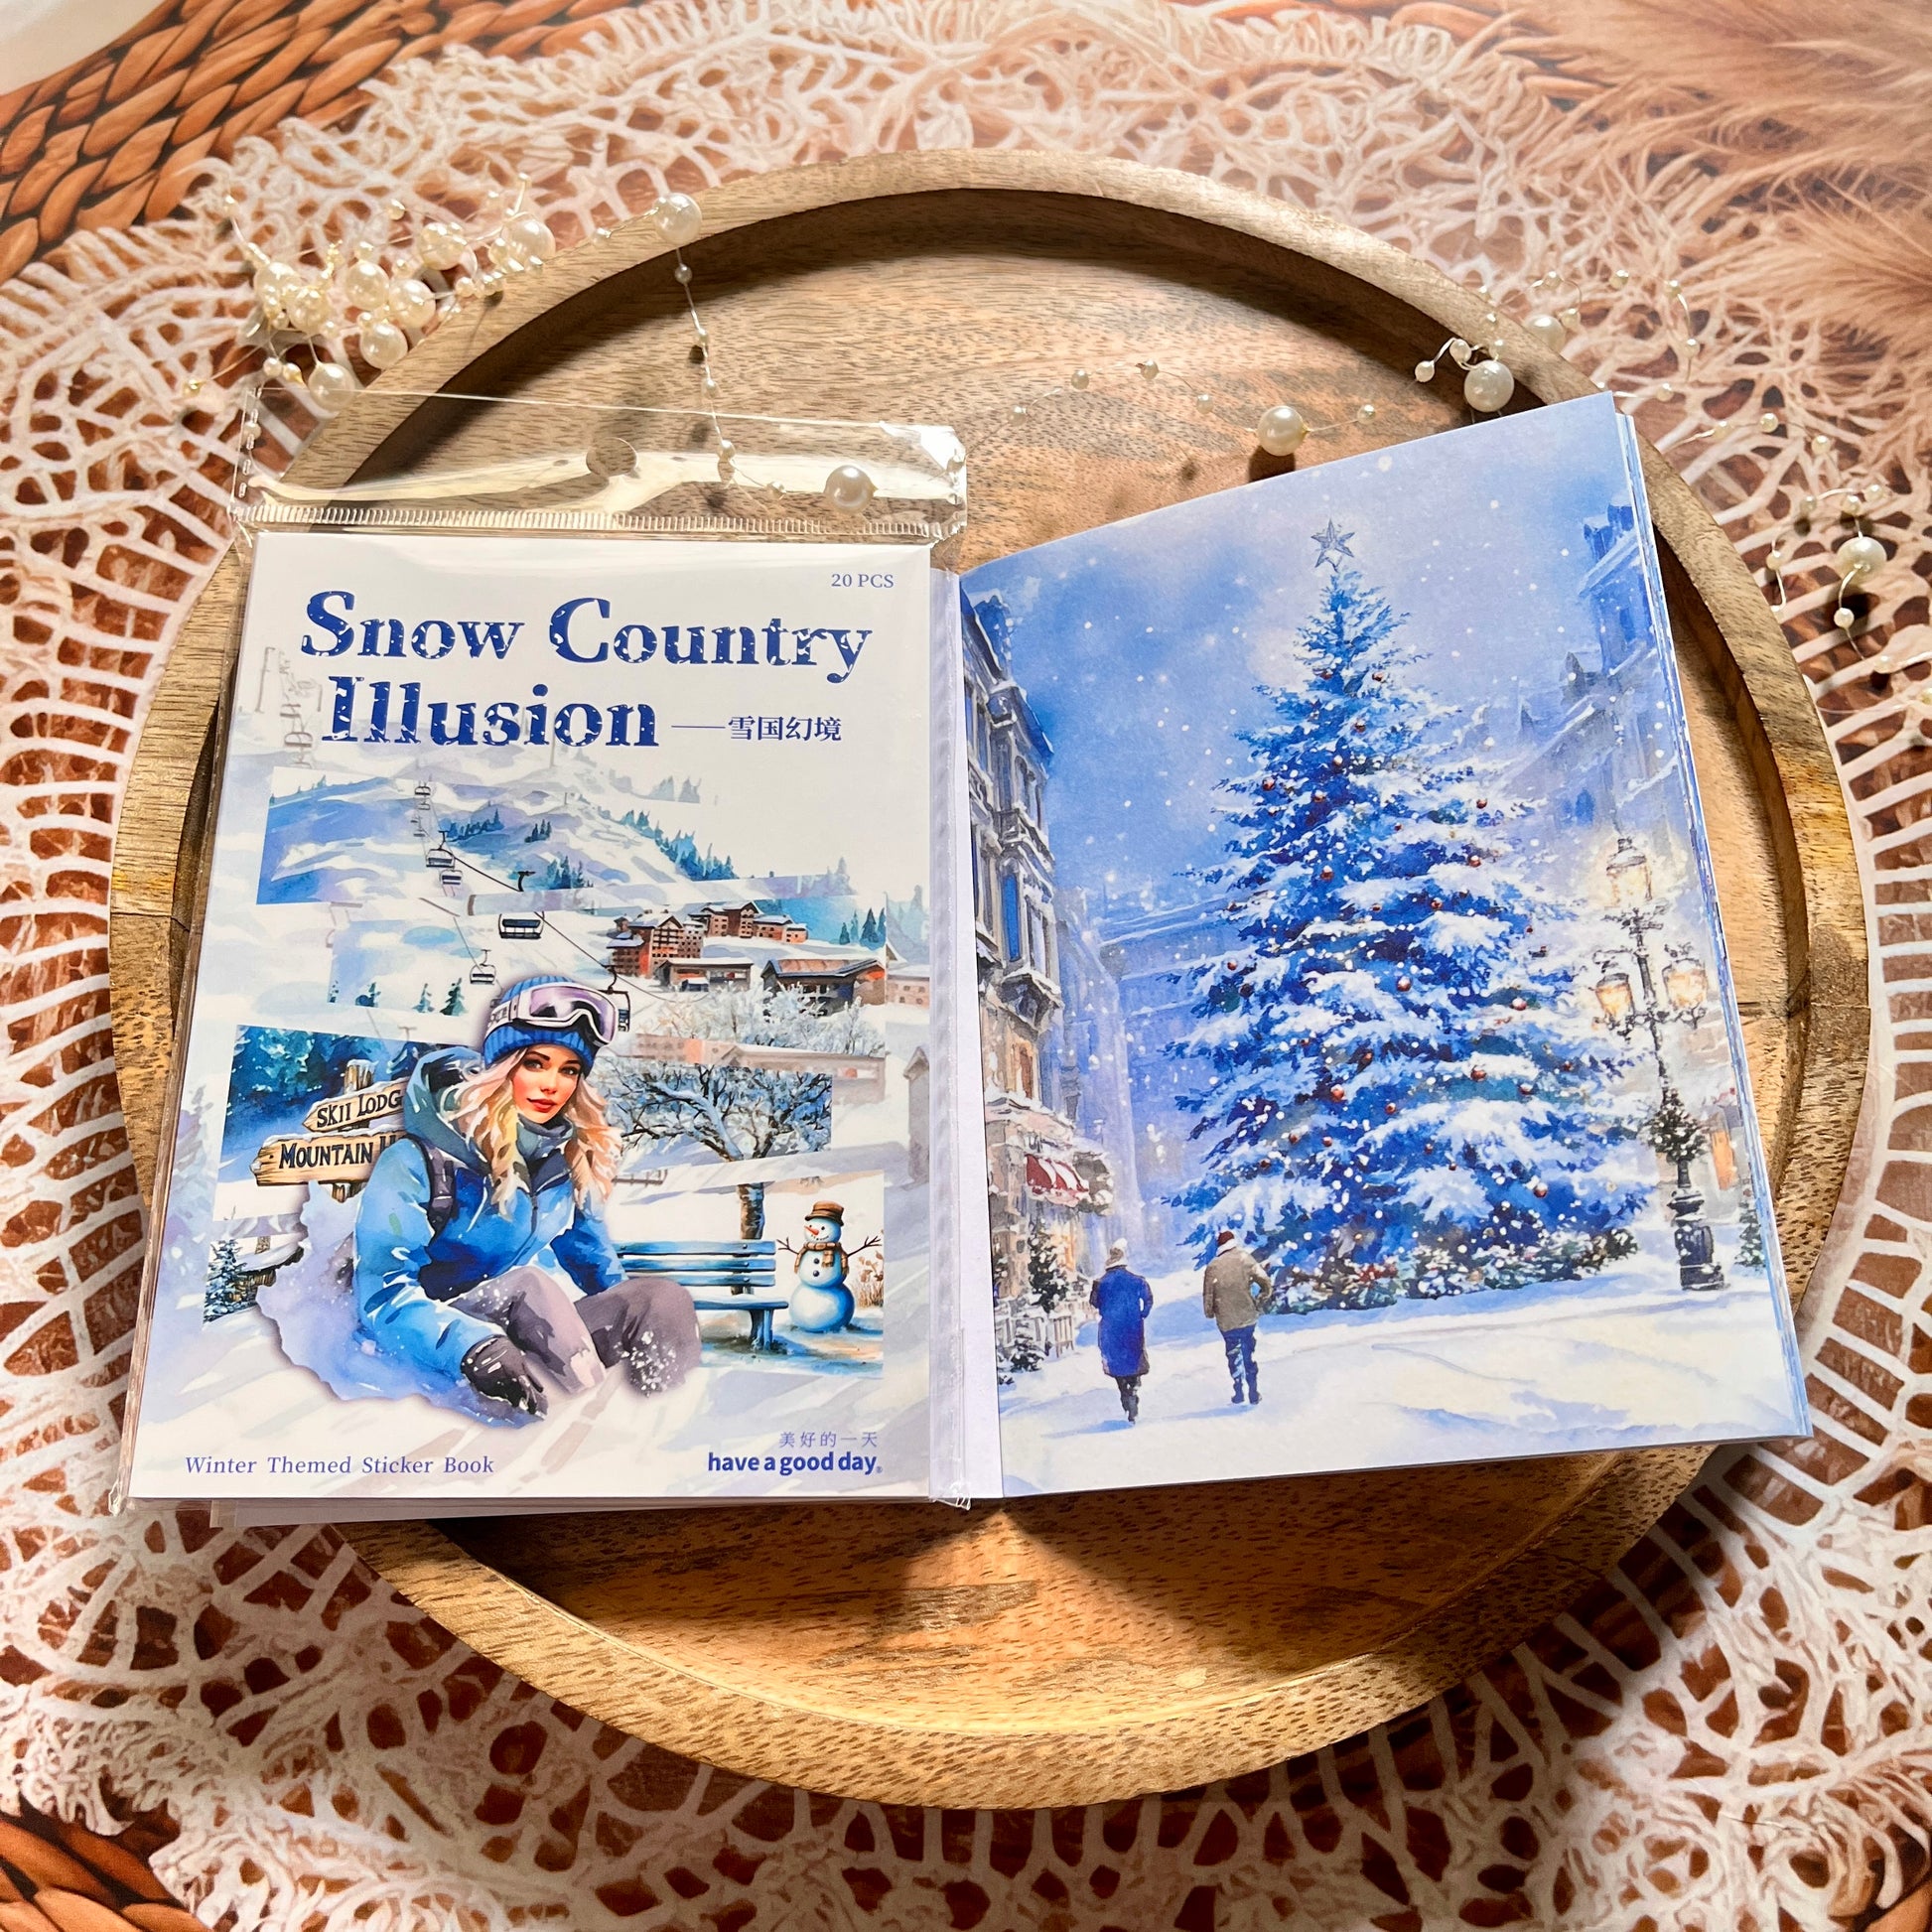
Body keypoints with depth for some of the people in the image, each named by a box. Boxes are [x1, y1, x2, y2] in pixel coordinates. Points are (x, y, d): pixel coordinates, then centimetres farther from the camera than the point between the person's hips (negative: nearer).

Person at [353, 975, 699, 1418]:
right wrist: (471, 1347, -39)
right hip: (438, 1360, -5)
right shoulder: (419, 1162, -13)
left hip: (536, 1343, 5)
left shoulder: (572, 1158, 3)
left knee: (663, 1298, -20)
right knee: (529, 1284, -35)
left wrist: (634, 1328, 1)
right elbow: (384, 1293, -20)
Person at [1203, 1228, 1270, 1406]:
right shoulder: (1245, 1258, -7)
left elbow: (1207, 1295, -4)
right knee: (1249, 1355, 15)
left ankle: (1239, 1395, 17)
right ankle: (1254, 1396, 17)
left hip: (1226, 1322, 0)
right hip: (1247, 1317, 0)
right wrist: (1260, 1300, 7)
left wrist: (1209, 1314, 14)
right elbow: (1266, 1283, -11)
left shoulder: (1212, 1266, -7)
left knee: (1233, 1356, 17)